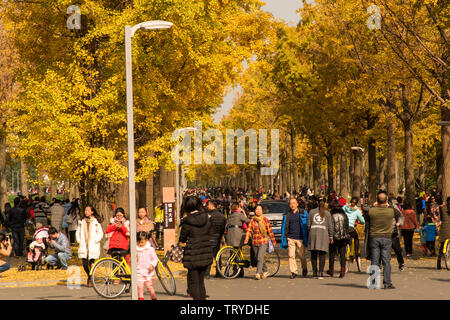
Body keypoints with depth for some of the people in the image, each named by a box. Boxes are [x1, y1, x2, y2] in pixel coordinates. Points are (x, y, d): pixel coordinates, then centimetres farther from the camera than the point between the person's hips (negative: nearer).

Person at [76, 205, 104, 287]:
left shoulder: (96, 221, 1)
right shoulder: (82, 222, 12)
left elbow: (100, 233, 1)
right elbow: (78, 232, 19)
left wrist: (95, 241, -9)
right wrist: (79, 241, 6)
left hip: (93, 246, -3)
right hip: (83, 246, 3)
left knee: (91, 263, -7)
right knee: (85, 264, -3)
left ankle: (91, 280, 8)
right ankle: (89, 277, 23)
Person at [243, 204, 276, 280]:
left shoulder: (265, 220, 0)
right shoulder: (252, 220, 4)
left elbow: (270, 231, 5)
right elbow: (249, 230, -3)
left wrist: (273, 241, 9)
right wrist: (246, 240, -17)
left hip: (263, 242, -4)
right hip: (255, 242, 4)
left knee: (260, 257, -18)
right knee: (258, 258, 10)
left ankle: (258, 273, -21)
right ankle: (265, 271, 28)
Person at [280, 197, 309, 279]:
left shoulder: (303, 213, 4)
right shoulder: (287, 215, 11)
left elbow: (307, 225, 6)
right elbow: (284, 227, 16)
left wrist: (307, 238, 2)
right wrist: (283, 238, 10)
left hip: (300, 238, -2)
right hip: (290, 238, 2)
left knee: (302, 255, 3)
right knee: (291, 255, -6)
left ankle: (304, 269, 28)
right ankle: (293, 272, -2)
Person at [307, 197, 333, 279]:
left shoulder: (312, 212, 7)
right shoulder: (327, 213, 3)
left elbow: (308, 225, 6)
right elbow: (330, 226, 2)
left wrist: (308, 234, 14)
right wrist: (331, 236, 9)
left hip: (313, 233, 1)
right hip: (323, 233, -1)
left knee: (313, 254, 9)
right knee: (322, 255, 0)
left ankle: (314, 272, 9)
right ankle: (320, 273, -6)